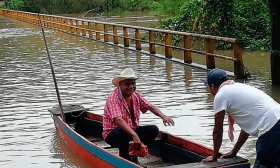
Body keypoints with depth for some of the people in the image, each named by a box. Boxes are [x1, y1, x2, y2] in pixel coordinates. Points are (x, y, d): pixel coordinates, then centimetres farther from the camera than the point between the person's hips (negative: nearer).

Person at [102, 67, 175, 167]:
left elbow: (149, 106, 7)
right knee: (124, 133, -39)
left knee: (153, 130, -8)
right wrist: (134, 135, -46)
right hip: (113, 134, -7)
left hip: (132, 130, 7)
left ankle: (134, 156, 1)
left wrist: (163, 116, -13)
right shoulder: (113, 98, -23)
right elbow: (118, 120, -36)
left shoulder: (136, 96, 1)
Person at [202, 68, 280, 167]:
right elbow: (247, 125, 32)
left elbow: (217, 131, 7)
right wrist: (234, 152, 38)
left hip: (271, 131, -9)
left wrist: (214, 156, 21)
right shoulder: (239, 87, 27)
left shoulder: (220, 95, 2)